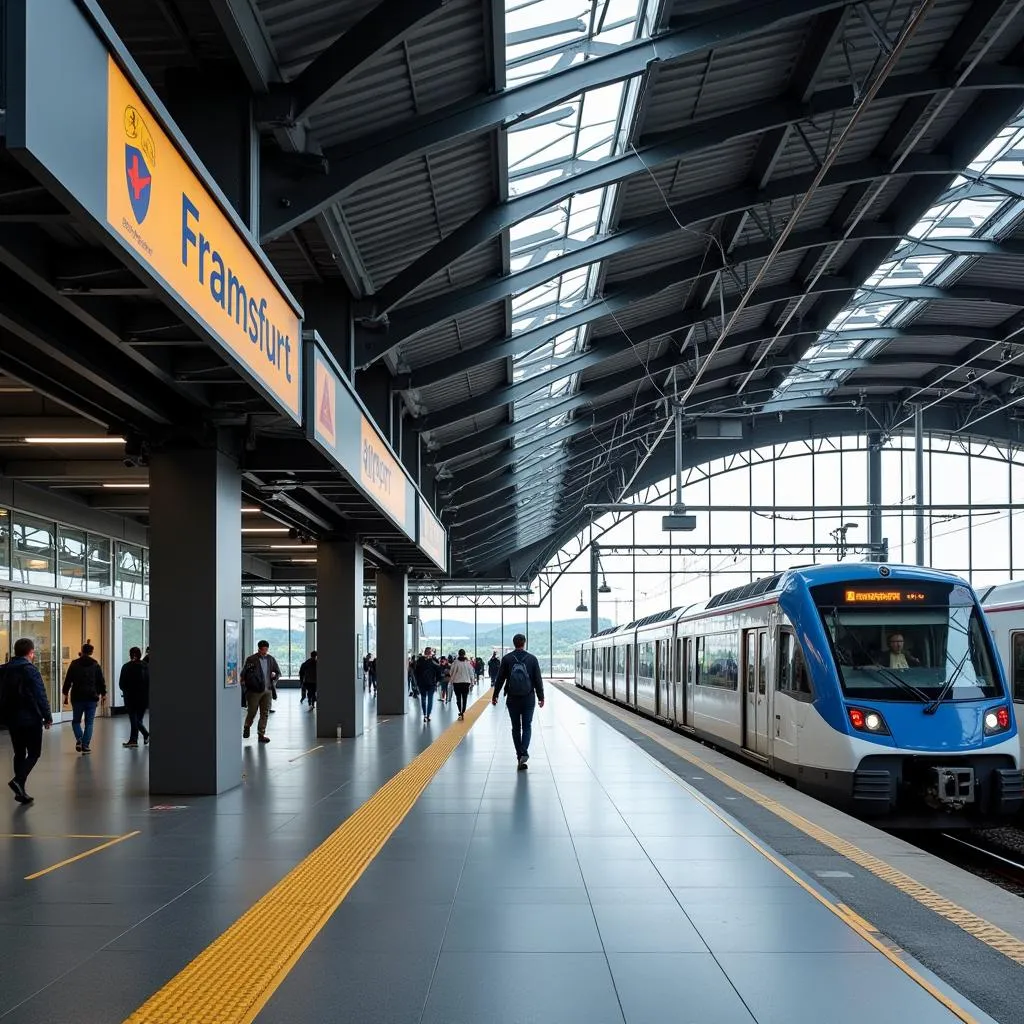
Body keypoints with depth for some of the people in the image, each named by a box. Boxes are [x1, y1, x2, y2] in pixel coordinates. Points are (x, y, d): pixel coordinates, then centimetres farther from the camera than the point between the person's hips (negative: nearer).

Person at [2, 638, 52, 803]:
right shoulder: (30, 670, -14)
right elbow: (40, 696, -16)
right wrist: (47, 717, -8)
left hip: (12, 719, 7)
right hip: (30, 718, -7)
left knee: (19, 753, 14)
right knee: (34, 753, 1)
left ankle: (20, 790, 12)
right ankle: (19, 780, -19)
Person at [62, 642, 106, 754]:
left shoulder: (74, 664, 1)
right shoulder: (96, 665, 2)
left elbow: (67, 681, 1)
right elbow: (101, 682, 5)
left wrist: (66, 695, 9)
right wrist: (103, 695, 15)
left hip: (77, 698, 0)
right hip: (92, 698, 0)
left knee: (76, 721, 14)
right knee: (89, 723, 5)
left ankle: (79, 739, -8)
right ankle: (85, 746, -1)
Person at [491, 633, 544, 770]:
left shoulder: (507, 659, -2)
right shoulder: (532, 659, -2)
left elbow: (500, 679, 1)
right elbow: (538, 680, 0)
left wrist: (495, 695, 10)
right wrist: (541, 697, 8)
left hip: (512, 700, 0)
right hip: (529, 699, 0)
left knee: (516, 728, 10)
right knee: (527, 727, 6)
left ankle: (520, 755, 10)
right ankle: (524, 752, -14)